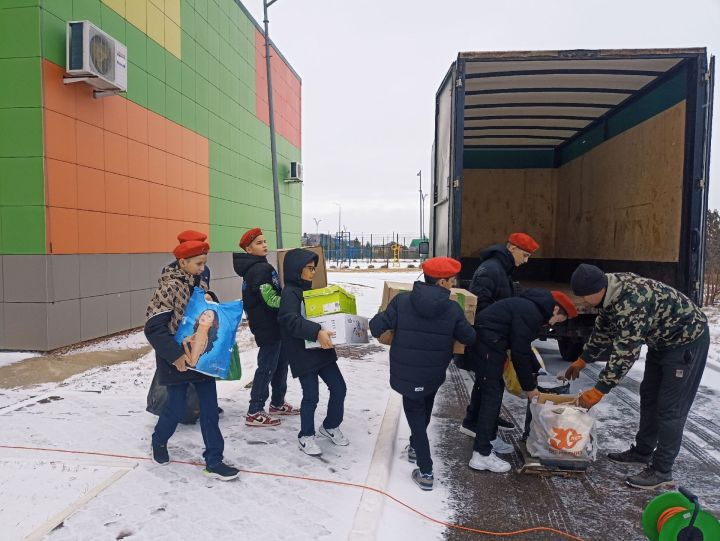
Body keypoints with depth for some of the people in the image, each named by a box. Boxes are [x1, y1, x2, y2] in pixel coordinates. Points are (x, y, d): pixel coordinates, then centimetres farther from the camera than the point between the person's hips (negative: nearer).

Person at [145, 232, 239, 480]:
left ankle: (214, 460, 14)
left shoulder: (200, 285, 5)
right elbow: (153, 328, -20)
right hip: (177, 360, -6)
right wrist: (175, 355, -24)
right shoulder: (168, 288, -16)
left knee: (210, 409, 5)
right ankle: (159, 443, 38)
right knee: (176, 409, 7)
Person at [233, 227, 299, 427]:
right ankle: (254, 413, 5)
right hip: (268, 326, -10)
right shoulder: (260, 269, -19)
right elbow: (271, 300, -25)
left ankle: (277, 403, 31)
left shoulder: (255, 267, 13)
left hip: (270, 324, 10)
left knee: (280, 362, 19)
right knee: (267, 367, -3)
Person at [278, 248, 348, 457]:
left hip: (322, 350, 8)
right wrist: (317, 332, -41)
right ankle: (306, 437, 22)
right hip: (303, 354, -8)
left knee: (339, 388, 9)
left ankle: (330, 426, 31)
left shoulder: (308, 289, 14)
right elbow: (292, 321, -29)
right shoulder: (289, 293, -13)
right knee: (311, 396, 1)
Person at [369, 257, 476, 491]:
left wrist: (377, 329, 9)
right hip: (434, 375, 2)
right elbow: (469, 338, -2)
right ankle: (415, 447, 47)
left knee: (415, 415, 11)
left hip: (407, 373, -2)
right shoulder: (453, 308, -13)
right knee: (424, 412, 28)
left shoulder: (402, 301, -15)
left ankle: (426, 472, 8)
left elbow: (376, 327, -15)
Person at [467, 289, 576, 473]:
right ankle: (482, 454, -4)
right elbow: (519, 353, -14)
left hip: (488, 342, 11)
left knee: (495, 390, 17)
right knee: (492, 395, -8)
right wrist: (529, 386, -4)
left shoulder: (531, 308, 15)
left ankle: (489, 440, 28)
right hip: (488, 342, -11)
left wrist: (535, 372, 22)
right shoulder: (531, 314, -17)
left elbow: (523, 346, 23)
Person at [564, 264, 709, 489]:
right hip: (662, 340, 10)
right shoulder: (610, 291, -8)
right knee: (649, 396, 17)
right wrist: (581, 361, 12)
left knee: (671, 407, -6)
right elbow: (603, 331, 8)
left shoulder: (631, 301, -37)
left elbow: (625, 352, -35)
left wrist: (598, 391, -30)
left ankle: (661, 472, 5)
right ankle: (642, 452, 31)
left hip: (687, 340, -10)